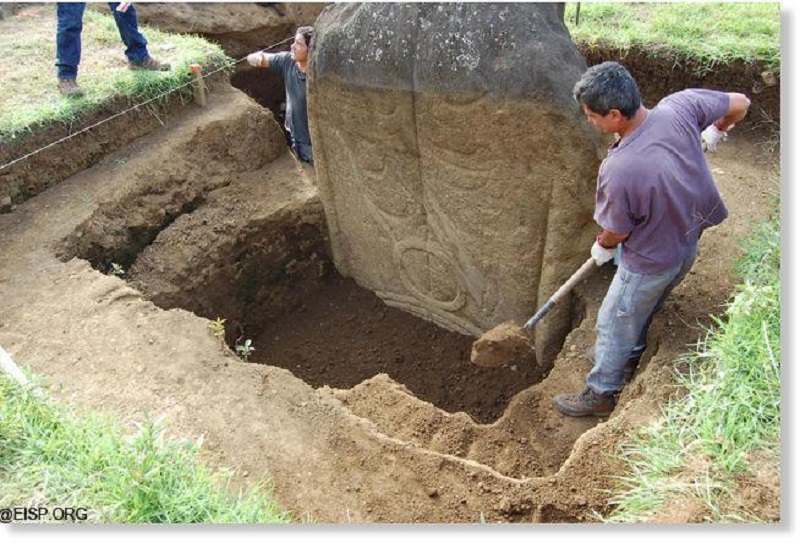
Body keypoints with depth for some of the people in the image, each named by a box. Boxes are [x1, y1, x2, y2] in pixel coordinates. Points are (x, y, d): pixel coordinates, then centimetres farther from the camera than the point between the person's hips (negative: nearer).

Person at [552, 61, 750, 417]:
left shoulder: (618, 170, -37)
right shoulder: (680, 107, -21)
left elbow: (617, 232, -20)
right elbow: (740, 103, -3)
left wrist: (602, 247, 4)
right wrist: (715, 132, 18)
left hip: (651, 262, -7)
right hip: (688, 244, 7)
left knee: (614, 322, 16)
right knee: (642, 309, 31)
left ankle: (601, 394, 36)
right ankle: (630, 355, 57)